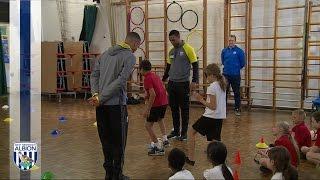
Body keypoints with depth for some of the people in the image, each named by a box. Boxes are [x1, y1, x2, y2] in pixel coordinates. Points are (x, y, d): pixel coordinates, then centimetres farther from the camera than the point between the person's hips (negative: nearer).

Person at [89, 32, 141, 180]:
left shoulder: (106, 53, 15)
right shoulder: (130, 57, -7)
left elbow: (94, 75, 8)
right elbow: (120, 81, -16)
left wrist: (95, 94, -4)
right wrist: (100, 98, -14)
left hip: (101, 105, 7)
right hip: (116, 104, -7)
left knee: (106, 139, 15)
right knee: (118, 141, 5)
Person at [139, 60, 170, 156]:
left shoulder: (147, 78, -12)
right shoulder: (155, 76, 14)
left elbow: (153, 94, -22)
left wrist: (147, 109, -20)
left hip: (157, 104, -9)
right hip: (164, 102, 9)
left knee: (148, 125, -3)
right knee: (160, 119, 34)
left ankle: (159, 148, -5)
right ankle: (165, 140, 31)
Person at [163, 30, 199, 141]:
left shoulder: (188, 49, -8)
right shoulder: (171, 51, 11)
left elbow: (195, 65, -9)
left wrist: (195, 81, -16)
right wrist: (163, 80, 21)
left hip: (183, 84, -6)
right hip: (172, 83, 6)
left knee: (184, 109, 2)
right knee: (174, 108, 10)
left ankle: (184, 133, 12)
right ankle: (176, 131, 21)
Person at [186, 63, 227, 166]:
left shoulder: (211, 87, -15)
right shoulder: (222, 86, 10)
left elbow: (213, 106, -20)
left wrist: (201, 100, -13)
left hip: (210, 117, -7)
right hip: (220, 117, 8)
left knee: (192, 132, 10)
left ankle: (190, 159, 13)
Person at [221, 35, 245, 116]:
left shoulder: (239, 51, -7)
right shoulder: (224, 51, 5)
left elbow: (243, 63, 0)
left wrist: (236, 68, 9)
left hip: (235, 75, -3)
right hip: (225, 75, 3)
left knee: (236, 93, 5)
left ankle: (237, 109, 14)